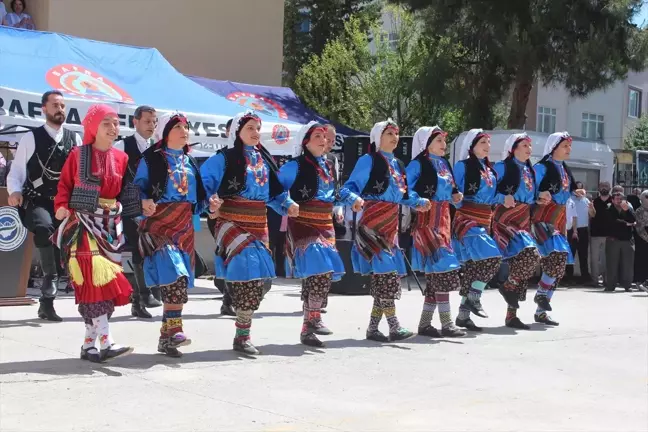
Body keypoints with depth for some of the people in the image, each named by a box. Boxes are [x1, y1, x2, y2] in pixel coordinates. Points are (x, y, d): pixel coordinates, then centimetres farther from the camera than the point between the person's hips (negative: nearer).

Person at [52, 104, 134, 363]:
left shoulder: (121, 158, 9)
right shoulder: (77, 155, 0)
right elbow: (65, 185, 1)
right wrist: (61, 207, -16)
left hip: (110, 225, 5)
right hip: (83, 223, -5)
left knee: (105, 282, 4)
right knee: (95, 278, -15)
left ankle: (89, 344, 13)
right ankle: (105, 343, -18)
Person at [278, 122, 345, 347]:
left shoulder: (329, 166, 16)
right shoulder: (295, 166, -7)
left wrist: (337, 209, 18)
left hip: (325, 224, 8)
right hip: (303, 224, -8)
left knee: (326, 272, 7)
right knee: (319, 269, -18)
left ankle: (312, 320, 19)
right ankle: (312, 319, -11)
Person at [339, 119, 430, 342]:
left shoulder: (397, 164, 18)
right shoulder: (368, 161, -5)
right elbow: (348, 188, -10)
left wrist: (419, 202, 12)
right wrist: (356, 199, -30)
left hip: (391, 223, 8)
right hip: (373, 223, -8)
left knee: (387, 274, 7)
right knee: (386, 272, -12)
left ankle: (373, 328, 14)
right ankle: (394, 327, -8)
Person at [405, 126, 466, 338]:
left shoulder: (444, 163, 17)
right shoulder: (418, 164, -7)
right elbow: (408, 190, -10)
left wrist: (456, 195, 4)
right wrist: (419, 201, -26)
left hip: (443, 217, 9)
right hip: (427, 219, -9)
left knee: (435, 271, 9)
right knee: (443, 266, -11)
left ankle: (425, 323, 16)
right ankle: (447, 324, -6)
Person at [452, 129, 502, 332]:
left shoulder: (489, 169, 18)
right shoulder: (462, 166, -2)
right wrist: (459, 202, -20)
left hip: (484, 221, 7)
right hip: (466, 218, -7)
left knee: (474, 265, 4)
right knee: (491, 257, -22)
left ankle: (463, 315, 8)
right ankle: (473, 298, -6)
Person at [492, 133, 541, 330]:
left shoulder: (530, 170, 21)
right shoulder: (502, 167, 0)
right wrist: (503, 199, -22)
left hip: (525, 220, 7)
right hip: (506, 218, -7)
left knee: (525, 259, 1)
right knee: (531, 254, -27)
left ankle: (511, 315, 7)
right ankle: (508, 286, -2)